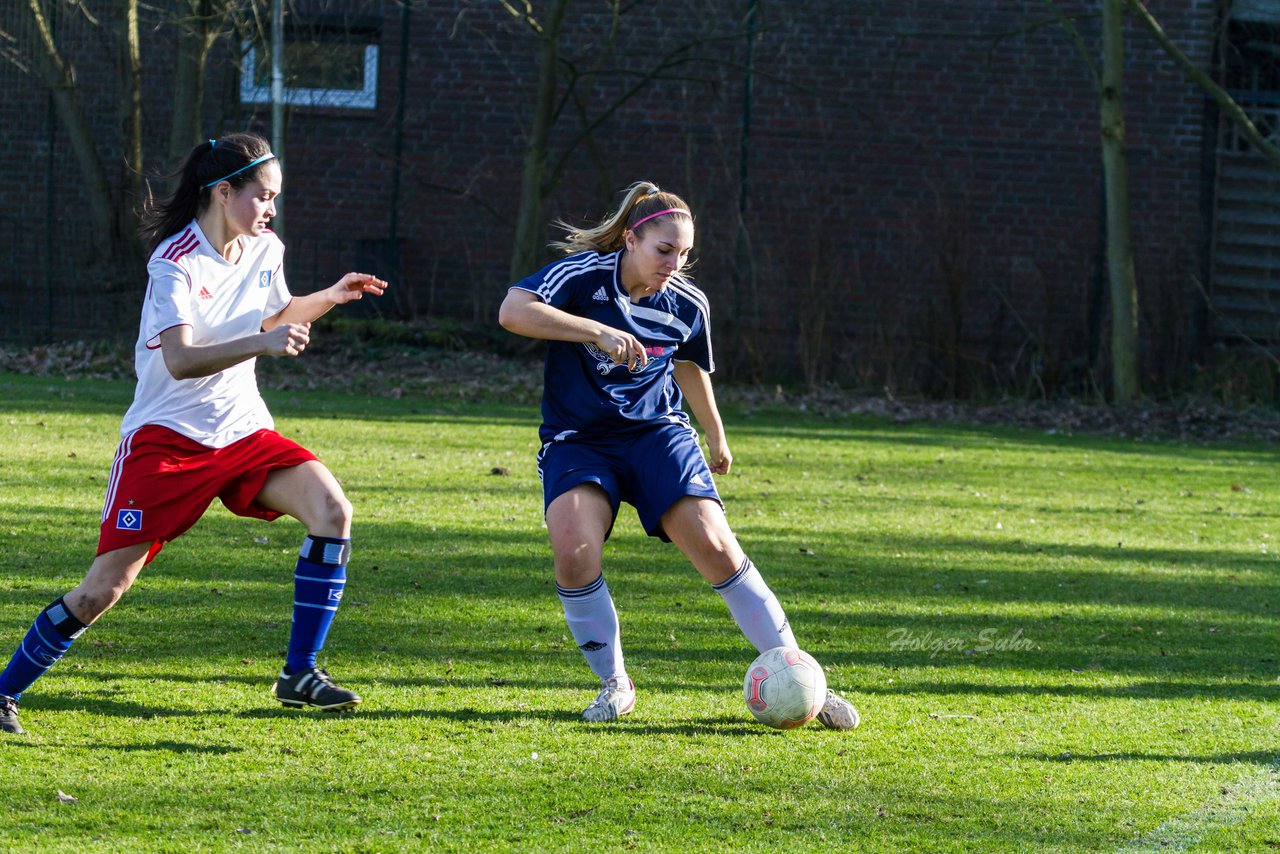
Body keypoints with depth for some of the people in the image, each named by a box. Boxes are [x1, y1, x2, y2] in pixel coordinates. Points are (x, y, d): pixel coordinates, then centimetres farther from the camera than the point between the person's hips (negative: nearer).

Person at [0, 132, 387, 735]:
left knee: (331, 509, -18)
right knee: (104, 588, -11)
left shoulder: (265, 252, 5)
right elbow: (180, 360, -30)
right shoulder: (174, 262, -17)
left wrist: (328, 298, 11)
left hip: (242, 434, 6)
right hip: (166, 437, -6)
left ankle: (299, 675, -9)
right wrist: (262, 343, -41)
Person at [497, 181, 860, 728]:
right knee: (573, 550, -28)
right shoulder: (582, 275, -12)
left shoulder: (687, 305, 0)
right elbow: (512, 311, -28)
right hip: (576, 438, -2)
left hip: (658, 432, 2)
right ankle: (614, 684, -5)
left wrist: (716, 436, 34)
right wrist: (598, 331, -35)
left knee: (715, 548, -16)